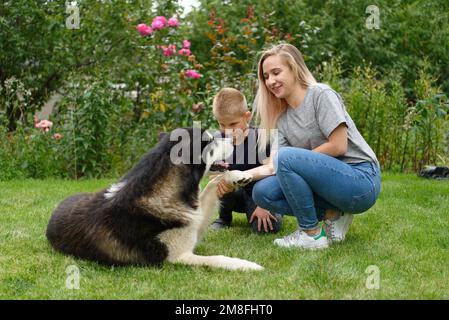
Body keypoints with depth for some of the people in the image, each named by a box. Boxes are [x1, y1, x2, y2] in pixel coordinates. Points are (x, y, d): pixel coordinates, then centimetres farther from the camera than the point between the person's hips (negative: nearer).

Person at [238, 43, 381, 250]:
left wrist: (299, 159, -7)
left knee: (288, 157, -26)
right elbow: (274, 166, 0)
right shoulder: (283, 118, 11)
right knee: (262, 192, -6)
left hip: (361, 180, -7)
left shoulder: (321, 94, -8)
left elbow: (338, 146, -16)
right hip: (329, 179, 7)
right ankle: (333, 214, 2)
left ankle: (312, 234, -12)